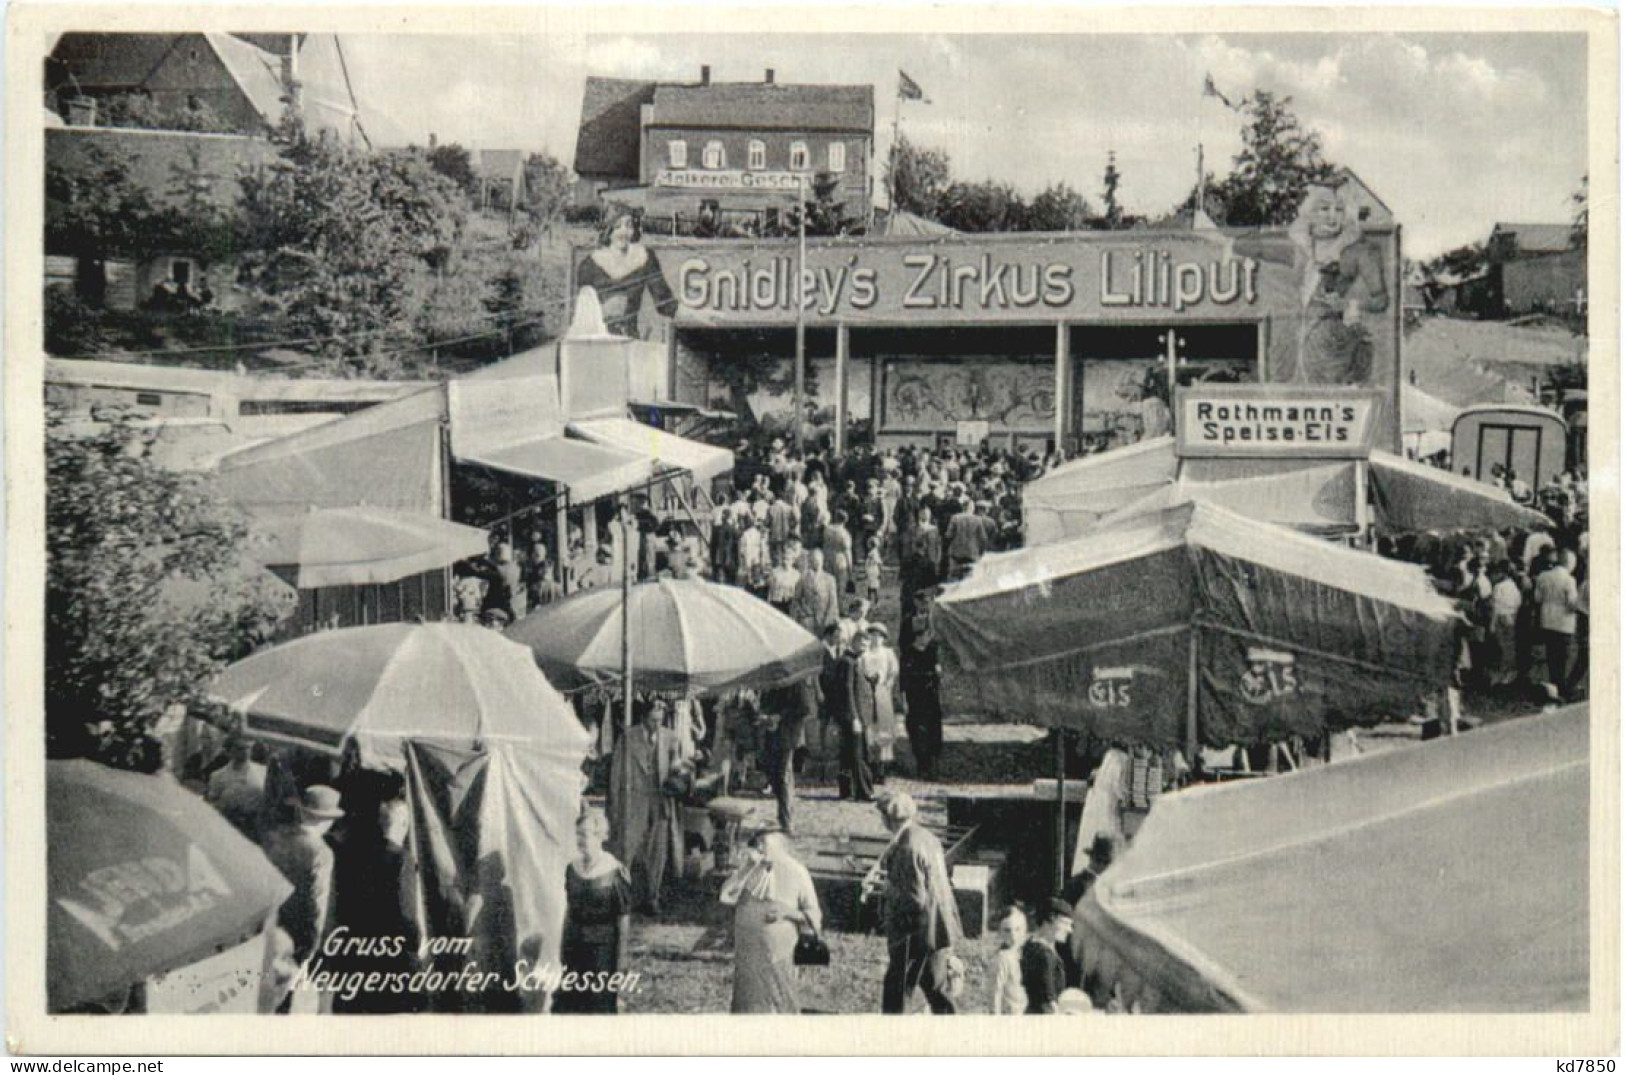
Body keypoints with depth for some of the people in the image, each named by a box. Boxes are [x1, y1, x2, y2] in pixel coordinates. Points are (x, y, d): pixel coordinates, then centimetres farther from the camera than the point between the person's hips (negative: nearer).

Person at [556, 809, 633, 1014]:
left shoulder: (615, 873, -12)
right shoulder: (572, 868, 4)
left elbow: (624, 924, -8)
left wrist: (620, 967, -8)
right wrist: (562, 951, 14)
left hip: (603, 952, -5)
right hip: (574, 949, 5)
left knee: (600, 1009, 2)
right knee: (566, 1008, 5)